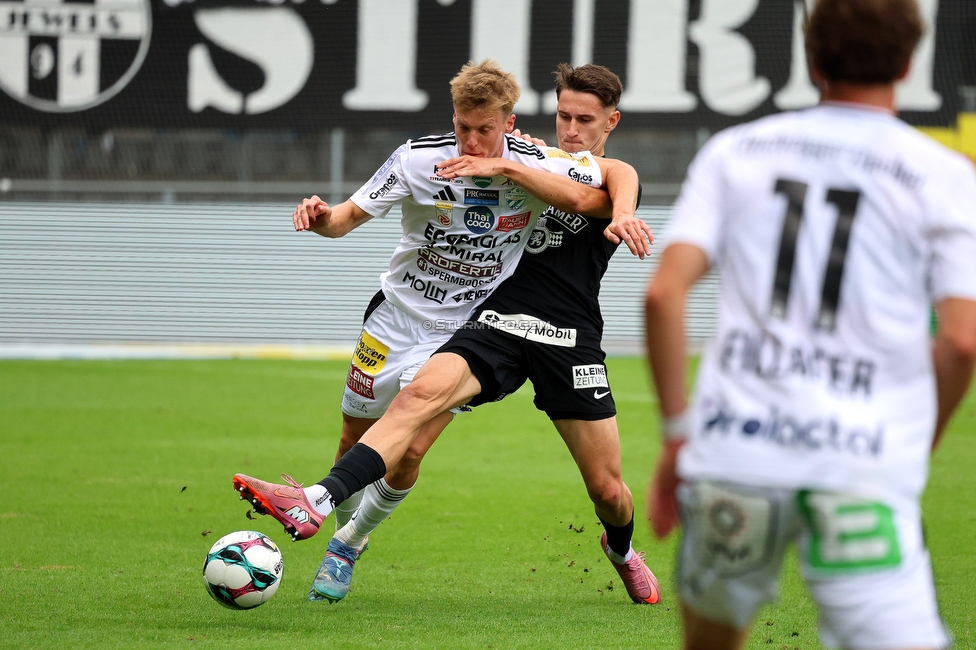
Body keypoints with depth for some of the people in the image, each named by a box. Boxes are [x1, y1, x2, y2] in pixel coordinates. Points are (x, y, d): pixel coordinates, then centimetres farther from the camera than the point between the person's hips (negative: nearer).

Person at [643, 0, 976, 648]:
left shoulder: (734, 152, 12)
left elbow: (665, 292, 2)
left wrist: (677, 435, 9)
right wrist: (915, 453, 12)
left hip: (734, 446, 3)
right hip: (862, 467, -2)